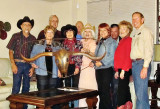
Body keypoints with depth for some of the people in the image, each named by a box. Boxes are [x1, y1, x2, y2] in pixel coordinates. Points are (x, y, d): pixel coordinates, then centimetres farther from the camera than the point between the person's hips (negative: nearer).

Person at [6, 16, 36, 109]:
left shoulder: (33, 38, 7)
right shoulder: (16, 36, 0)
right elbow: (10, 51, 0)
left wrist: (32, 67, 2)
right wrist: (13, 64, -9)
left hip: (28, 65, 3)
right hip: (18, 64, -3)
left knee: (26, 87, 10)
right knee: (16, 88, -5)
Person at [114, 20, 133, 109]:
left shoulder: (128, 40, -8)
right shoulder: (122, 41, 18)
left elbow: (128, 57, -16)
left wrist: (123, 70, -19)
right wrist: (117, 71, 18)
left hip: (125, 70, -9)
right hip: (121, 69, 9)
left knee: (121, 89, -10)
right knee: (125, 89, 13)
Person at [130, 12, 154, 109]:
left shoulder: (146, 31, -3)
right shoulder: (136, 34, 22)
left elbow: (149, 50, -13)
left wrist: (145, 67, -20)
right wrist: (133, 65, 10)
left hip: (142, 63, -8)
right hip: (134, 64, 9)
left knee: (141, 93, -11)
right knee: (138, 93, 10)